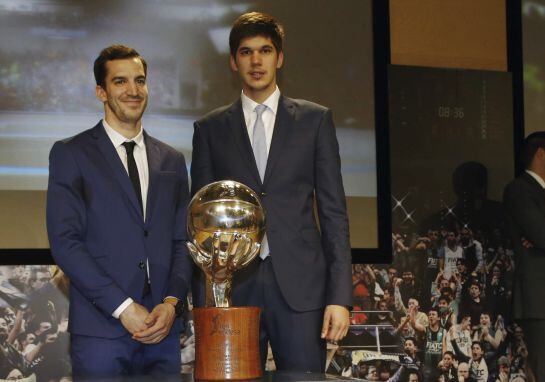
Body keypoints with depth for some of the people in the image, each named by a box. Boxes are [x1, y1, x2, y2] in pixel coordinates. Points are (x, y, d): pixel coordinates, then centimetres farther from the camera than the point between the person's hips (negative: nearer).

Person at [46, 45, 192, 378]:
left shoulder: (172, 160, 16)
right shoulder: (70, 154, 3)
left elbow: (182, 242, 14)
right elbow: (64, 241, -6)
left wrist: (172, 302, -4)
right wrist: (123, 307, -12)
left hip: (163, 329, 4)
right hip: (100, 330, -3)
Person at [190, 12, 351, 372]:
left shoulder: (315, 119, 9)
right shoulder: (210, 129, 11)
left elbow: (334, 211, 5)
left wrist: (340, 296, -3)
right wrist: (203, 302, 3)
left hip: (300, 285, -1)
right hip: (233, 286, 1)